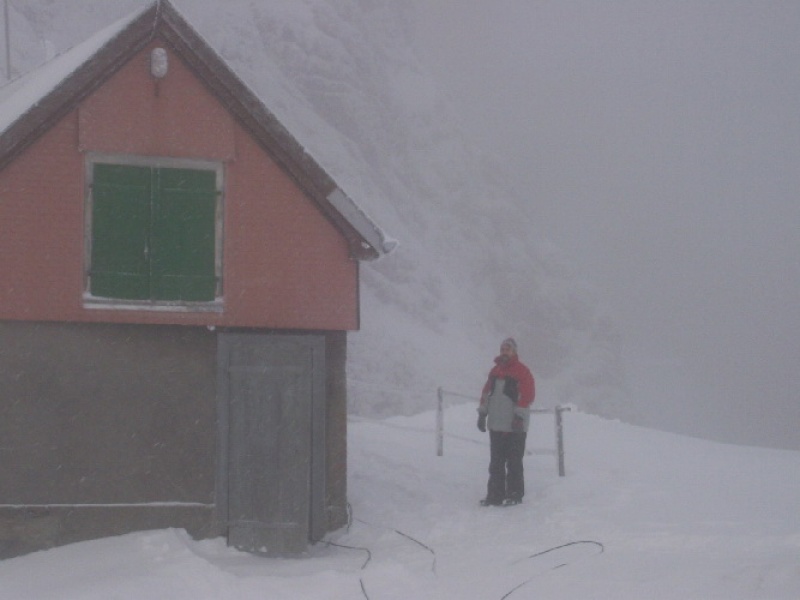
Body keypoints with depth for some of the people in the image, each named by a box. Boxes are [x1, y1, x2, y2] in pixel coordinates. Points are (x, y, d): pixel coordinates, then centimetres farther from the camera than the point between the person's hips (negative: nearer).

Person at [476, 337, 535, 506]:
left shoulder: (522, 372, -5)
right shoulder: (495, 371, 14)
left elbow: (527, 395, -10)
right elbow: (486, 392, 19)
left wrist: (519, 416, -15)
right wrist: (482, 413, 14)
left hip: (514, 426, -6)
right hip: (496, 425, 6)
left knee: (514, 462, -2)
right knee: (496, 463, 8)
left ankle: (515, 494, 4)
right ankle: (495, 494, 12)